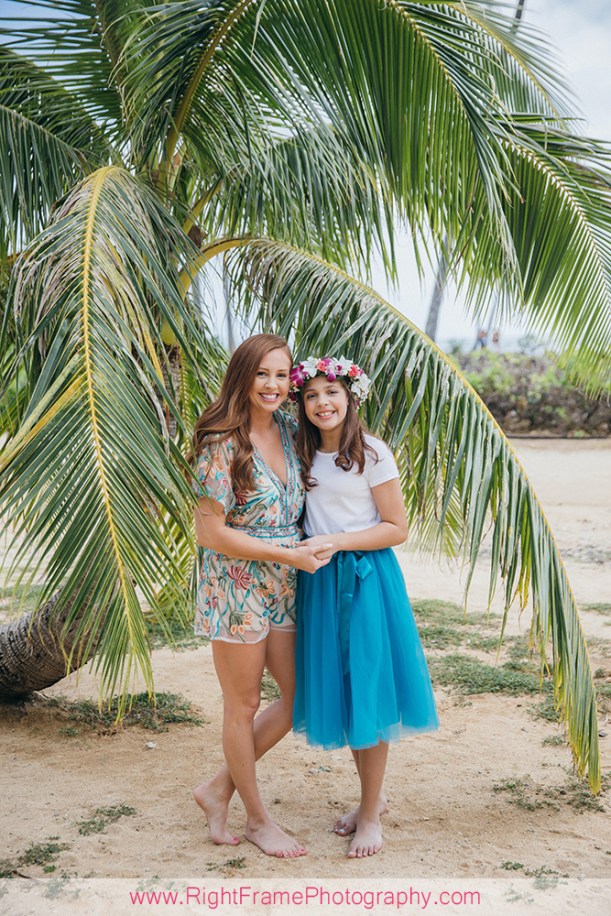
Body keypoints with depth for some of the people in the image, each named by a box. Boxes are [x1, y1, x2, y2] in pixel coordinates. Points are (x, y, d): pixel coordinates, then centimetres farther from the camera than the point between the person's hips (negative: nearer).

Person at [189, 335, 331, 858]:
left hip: (283, 588, 7)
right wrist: (288, 554, -15)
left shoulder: (289, 430, 5)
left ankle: (219, 789, 27)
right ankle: (258, 819, 27)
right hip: (237, 587, -7)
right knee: (244, 705, 8)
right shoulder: (223, 444, -16)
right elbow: (212, 532, -17)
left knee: (299, 697, 12)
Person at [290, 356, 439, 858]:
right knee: (335, 691, 10)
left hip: (366, 580, -5)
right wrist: (305, 550, -1)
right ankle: (374, 795, 29)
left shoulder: (372, 453, -8)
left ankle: (371, 814, 15)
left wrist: (335, 541, -17)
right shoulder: (304, 455, 8)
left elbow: (397, 529, -9)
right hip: (319, 582, 5)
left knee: (366, 694, 0)